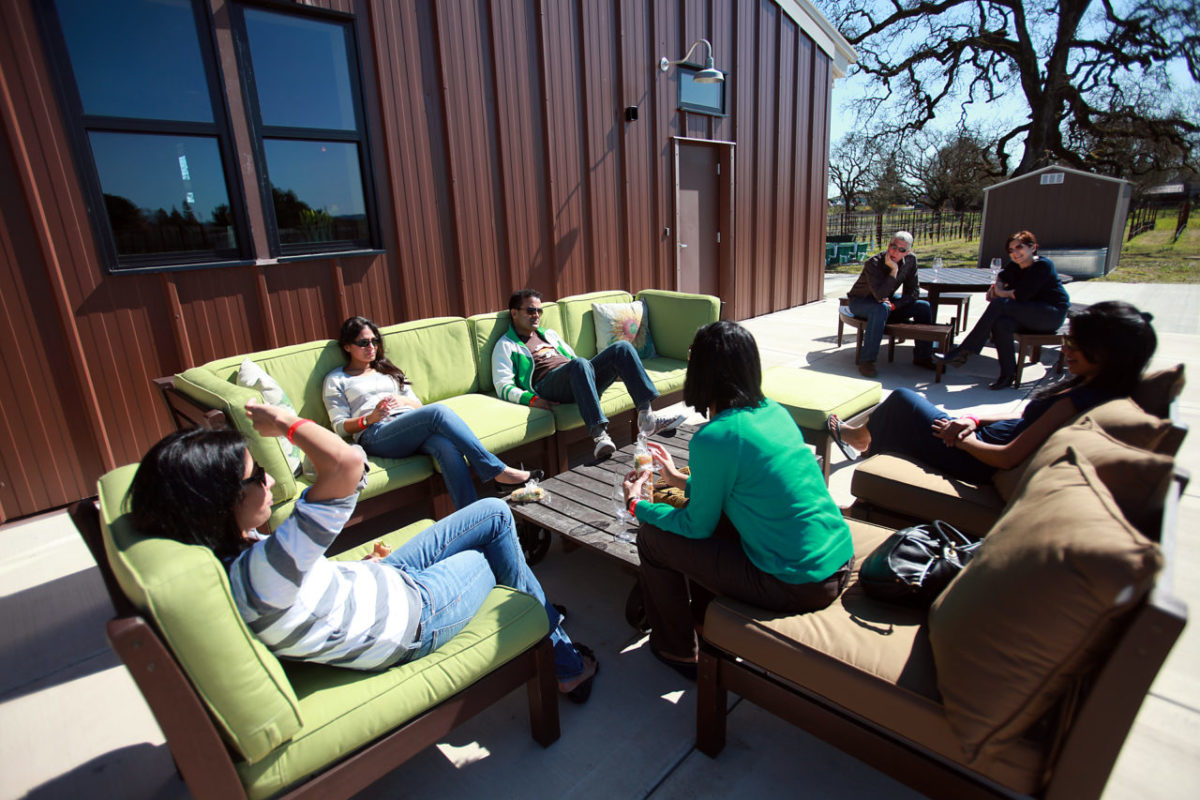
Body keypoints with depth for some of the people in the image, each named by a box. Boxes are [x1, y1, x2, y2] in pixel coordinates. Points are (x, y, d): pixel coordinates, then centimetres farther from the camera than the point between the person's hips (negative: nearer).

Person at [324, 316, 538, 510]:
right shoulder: (336, 380, 20)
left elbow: (417, 405, 24)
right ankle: (497, 471, -34)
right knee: (438, 411, -33)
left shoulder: (388, 371, 32)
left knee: (446, 445, -35)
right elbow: (340, 426, 9)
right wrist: (369, 418, -11)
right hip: (376, 436, -4)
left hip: (412, 427, 4)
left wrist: (403, 401, 1)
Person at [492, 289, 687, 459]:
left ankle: (646, 416, -25)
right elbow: (503, 386, 2)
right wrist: (531, 399, -17)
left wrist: (614, 370, 19)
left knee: (622, 348, -15)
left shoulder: (549, 334, 34)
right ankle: (599, 433, -49)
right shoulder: (506, 345, 14)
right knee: (580, 364, -39)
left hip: (580, 381, 7)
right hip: (549, 385, -6)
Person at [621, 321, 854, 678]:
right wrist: (683, 480, 27)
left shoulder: (712, 438, -20)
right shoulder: (774, 411, 4)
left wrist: (638, 506, 9)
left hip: (799, 587, -8)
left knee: (652, 538, 3)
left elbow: (697, 527, -7)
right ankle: (703, 616, 42)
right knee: (712, 516, 23)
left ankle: (677, 652, 25)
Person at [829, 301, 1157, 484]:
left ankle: (859, 436, 36)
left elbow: (1008, 457, -30)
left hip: (978, 462, -9)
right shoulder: (1086, 386, -1)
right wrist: (972, 421, -3)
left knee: (902, 399, 8)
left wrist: (962, 440, -13)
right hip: (983, 443, 9)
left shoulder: (1077, 402, -30)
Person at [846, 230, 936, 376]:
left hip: (888, 301, 6)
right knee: (881, 309, -39)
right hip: (860, 302, -6)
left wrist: (894, 305, -20)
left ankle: (922, 356, 4)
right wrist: (894, 270, -39)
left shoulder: (910, 260, -9)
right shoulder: (873, 263, -27)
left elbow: (913, 292, -5)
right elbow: (880, 295, -38)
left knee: (924, 306, -7)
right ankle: (866, 360, -35)